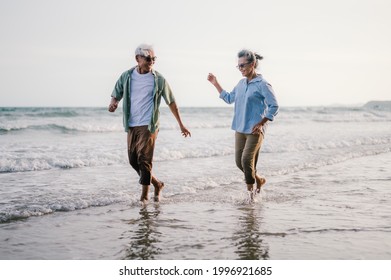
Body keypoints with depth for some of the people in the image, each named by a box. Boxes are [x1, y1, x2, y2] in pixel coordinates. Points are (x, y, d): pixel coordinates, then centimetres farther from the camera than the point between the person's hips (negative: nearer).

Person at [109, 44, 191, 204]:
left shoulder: (158, 79, -3)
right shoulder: (126, 76, 4)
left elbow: (171, 102, 5)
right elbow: (116, 94, 14)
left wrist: (181, 125, 7)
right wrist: (113, 103, -12)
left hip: (148, 126, -4)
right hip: (131, 126, 4)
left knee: (144, 160, -9)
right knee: (133, 161, 9)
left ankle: (144, 195, 2)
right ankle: (157, 184, 28)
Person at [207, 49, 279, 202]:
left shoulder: (262, 84, -10)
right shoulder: (241, 83, 11)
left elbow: (274, 106, -11)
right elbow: (229, 98, 26)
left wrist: (261, 123, -17)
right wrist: (215, 83, 21)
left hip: (255, 130, -7)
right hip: (240, 129, 7)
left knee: (247, 159, -14)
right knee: (239, 162, 7)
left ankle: (250, 190, 4)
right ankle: (259, 180, 28)